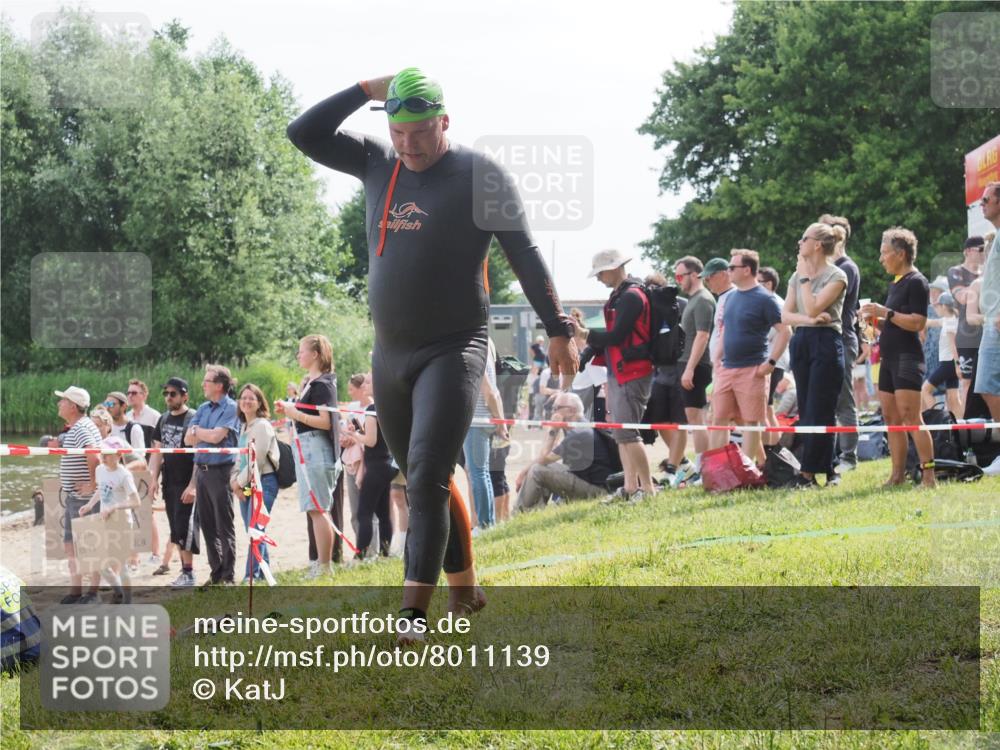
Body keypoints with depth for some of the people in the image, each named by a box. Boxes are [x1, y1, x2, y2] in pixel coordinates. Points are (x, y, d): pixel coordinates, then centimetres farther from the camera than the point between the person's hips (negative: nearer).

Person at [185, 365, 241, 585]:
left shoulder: (231, 408, -6)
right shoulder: (203, 409, 15)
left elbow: (217, 437, -16)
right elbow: (189, 439, 9)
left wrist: (197, 431, 1)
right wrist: (208, 434, -7)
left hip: (220, 470, -7)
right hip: (202, 470, 7)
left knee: (224, 526, -4)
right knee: (207, 524, 10)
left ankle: (228, 576, -1)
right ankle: (216, 572, 18)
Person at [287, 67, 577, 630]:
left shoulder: (479, 174, -7)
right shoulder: (378, 164, 8)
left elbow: (525, 254, -6)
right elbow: (305, 134, 7)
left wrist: (559, 329, -8)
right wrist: (366, 91, -2)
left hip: (453, 351, -6)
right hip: (390, 355, 6)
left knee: (428, 479, -15)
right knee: (426, 481, 13)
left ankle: (414, 612, -19)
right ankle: (464, 587, 26)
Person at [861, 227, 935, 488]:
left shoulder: (916, 282, -10)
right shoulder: (895, 283, 18)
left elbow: (917, 322, -19)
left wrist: (886, 312, -18)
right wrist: (877, 320, 7)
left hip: (907, 357, -10)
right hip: (890, 357, 10)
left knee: (910, 417, -15)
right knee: (891, 418, 7)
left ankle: (928, 474, -16)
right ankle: (898, 475, 9)